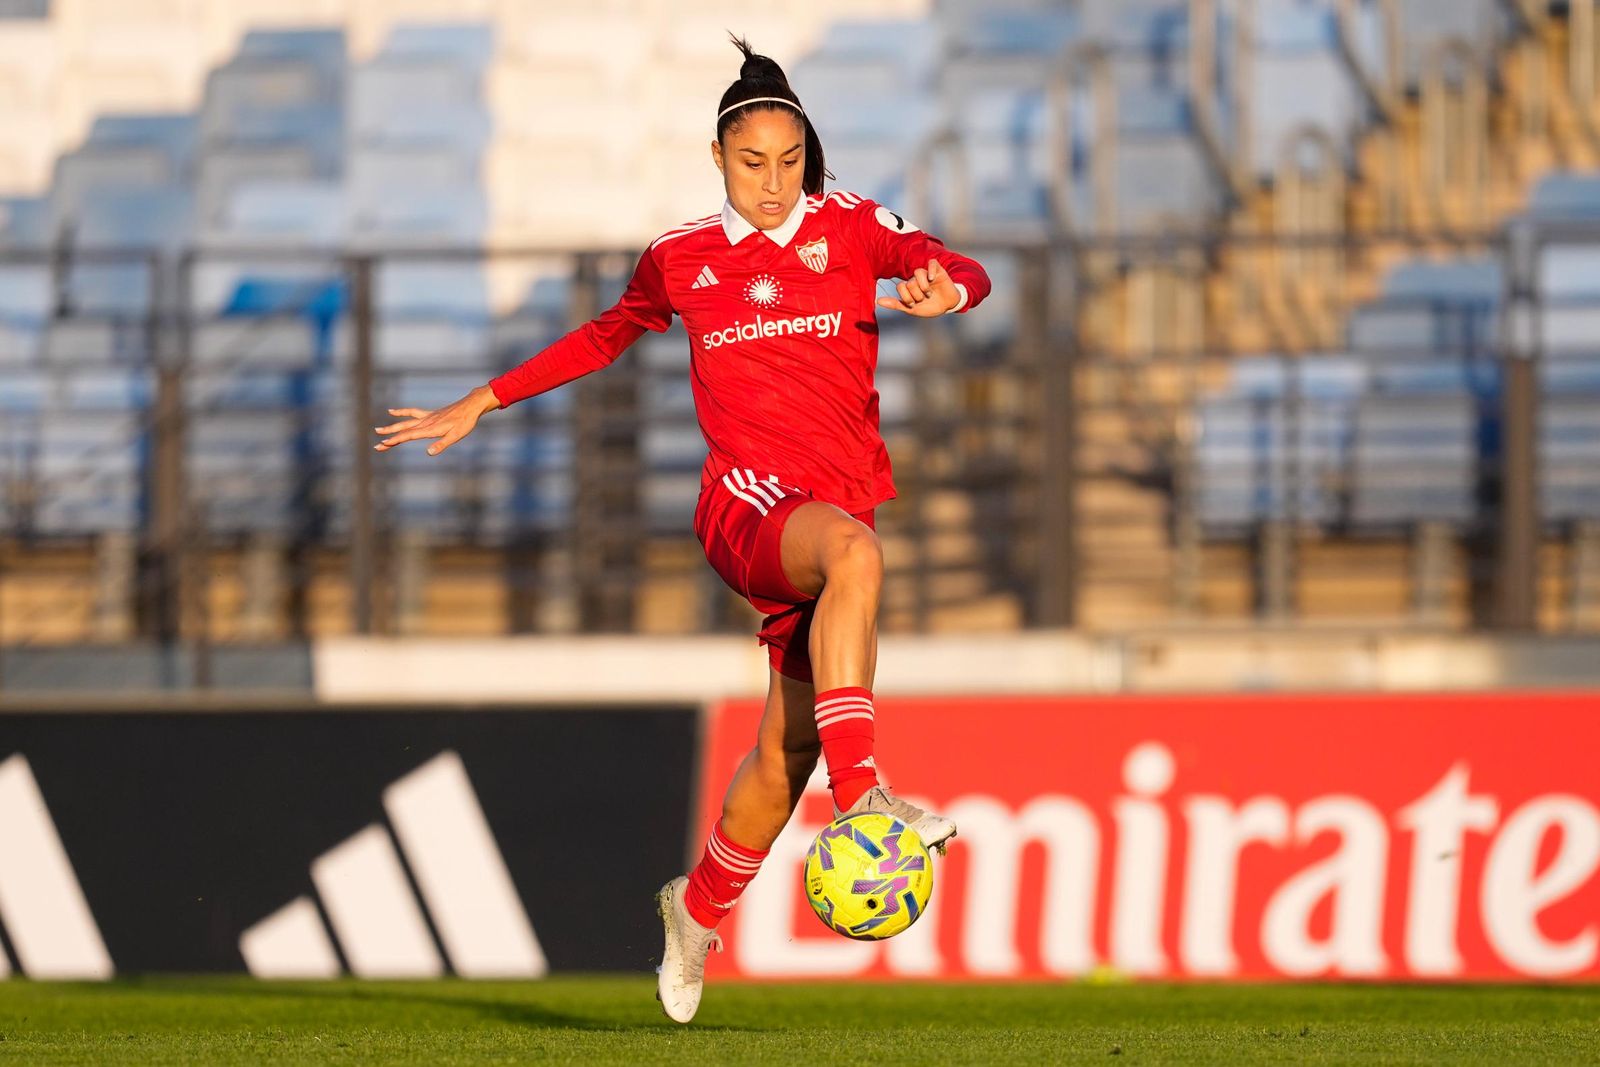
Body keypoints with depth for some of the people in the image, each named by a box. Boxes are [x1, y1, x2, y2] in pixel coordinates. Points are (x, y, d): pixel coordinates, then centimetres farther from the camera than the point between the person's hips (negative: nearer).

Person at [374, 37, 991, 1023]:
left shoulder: (851, 228, 9)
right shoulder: (681, 259, 13)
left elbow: (965, 273, -7)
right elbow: (604, 338, 30)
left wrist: (945, 286, -31)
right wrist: (481, 405, 33)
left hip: (843, 496, 2)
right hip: (747, 500, -2)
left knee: (786, 754, -1)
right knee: (853, 548, -38)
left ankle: (698, 910, 27)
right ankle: (859, 793, -48)